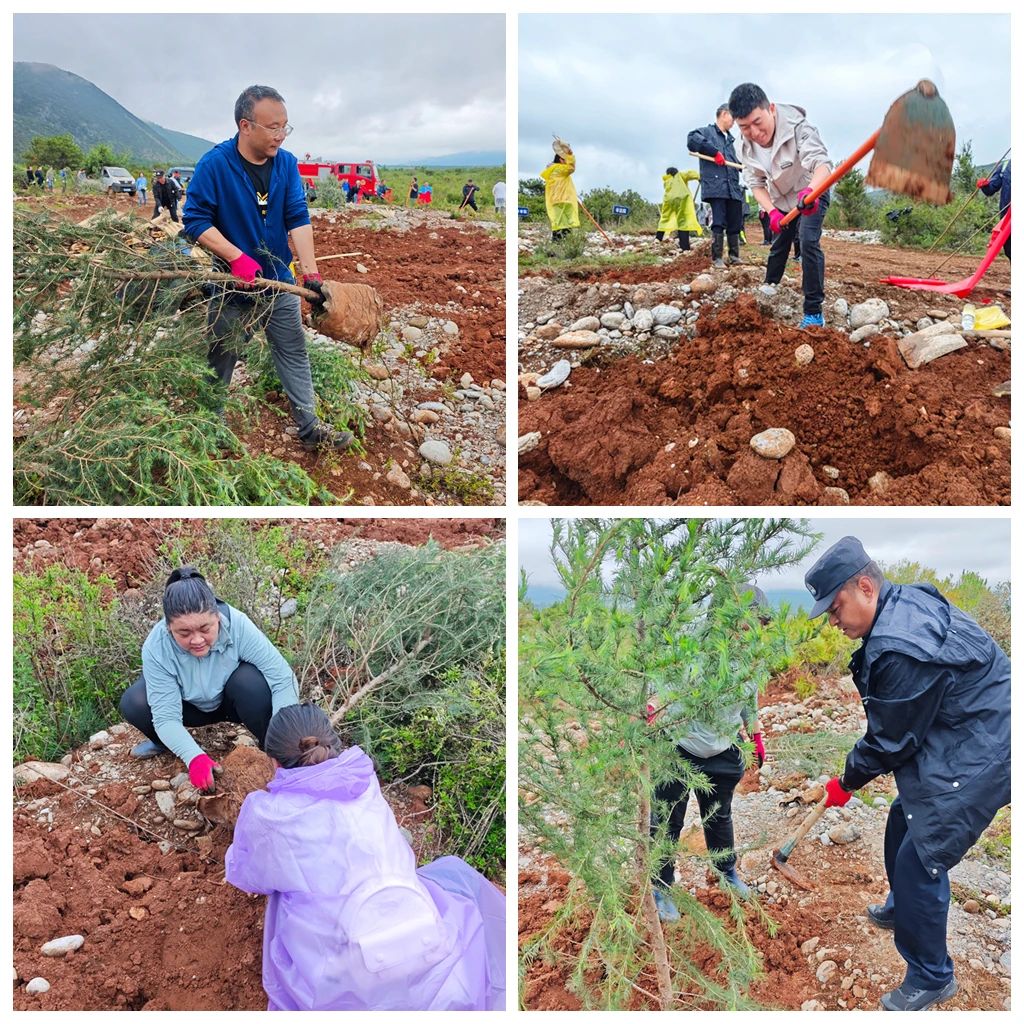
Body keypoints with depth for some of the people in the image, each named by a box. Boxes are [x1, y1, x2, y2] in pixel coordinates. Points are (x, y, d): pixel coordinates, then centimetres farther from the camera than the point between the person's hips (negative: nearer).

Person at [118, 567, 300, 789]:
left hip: (234, 699, -1)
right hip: (192, 706, 2)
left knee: (253, 681, -34)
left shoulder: (237, 625, -35)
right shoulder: (156, 648, -31)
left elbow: (283, 678, -35)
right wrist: (194, 757, -48)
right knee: (133, 704, -23)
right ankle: (166, 741, 10)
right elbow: (166, 716, -31)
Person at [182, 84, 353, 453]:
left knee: (295, 355, 11)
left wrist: (311, 274, -20)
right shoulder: (214, 165, -17)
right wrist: (237, 257, -28)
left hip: (280, 283, 4)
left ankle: (309, 428, 23)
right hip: (232, 285, -4)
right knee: (220, 362, 10)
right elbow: (195, 220, -17)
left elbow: (298, 219, -9)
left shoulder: (286, 164, -5)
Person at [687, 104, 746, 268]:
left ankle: (734, 256, 18)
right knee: (719, 224, -11)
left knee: (735, 224, 8)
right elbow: (692, 140, -19)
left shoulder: (729, 140, 26)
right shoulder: (707, 132, 2)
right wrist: (715, 152, -19)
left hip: (733, 187, 7)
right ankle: (716, 258, -6)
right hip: (715, 186, -7)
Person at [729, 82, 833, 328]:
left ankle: (814, 312, -20)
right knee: (778, 248, 17)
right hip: (781, 199, 6)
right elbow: (756, 184, -12)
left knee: (808, 242, -23)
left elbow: (822, 163, -46)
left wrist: (810, 190, -68)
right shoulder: (746, 146, -17)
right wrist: (772, 212, -30)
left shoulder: (797, 126, -34)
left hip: (813, 192, -5)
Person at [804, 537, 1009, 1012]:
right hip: (952, 739, 11)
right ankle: (901, 908, 50)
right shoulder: (906, 602, 0)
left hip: (976, 759, -11)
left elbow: (890, 741, -18)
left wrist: (847, 782, -3)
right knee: (902, 824, 25)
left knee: (920, 858, -4)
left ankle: (931, 977, 15)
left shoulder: (901, 648, -30)